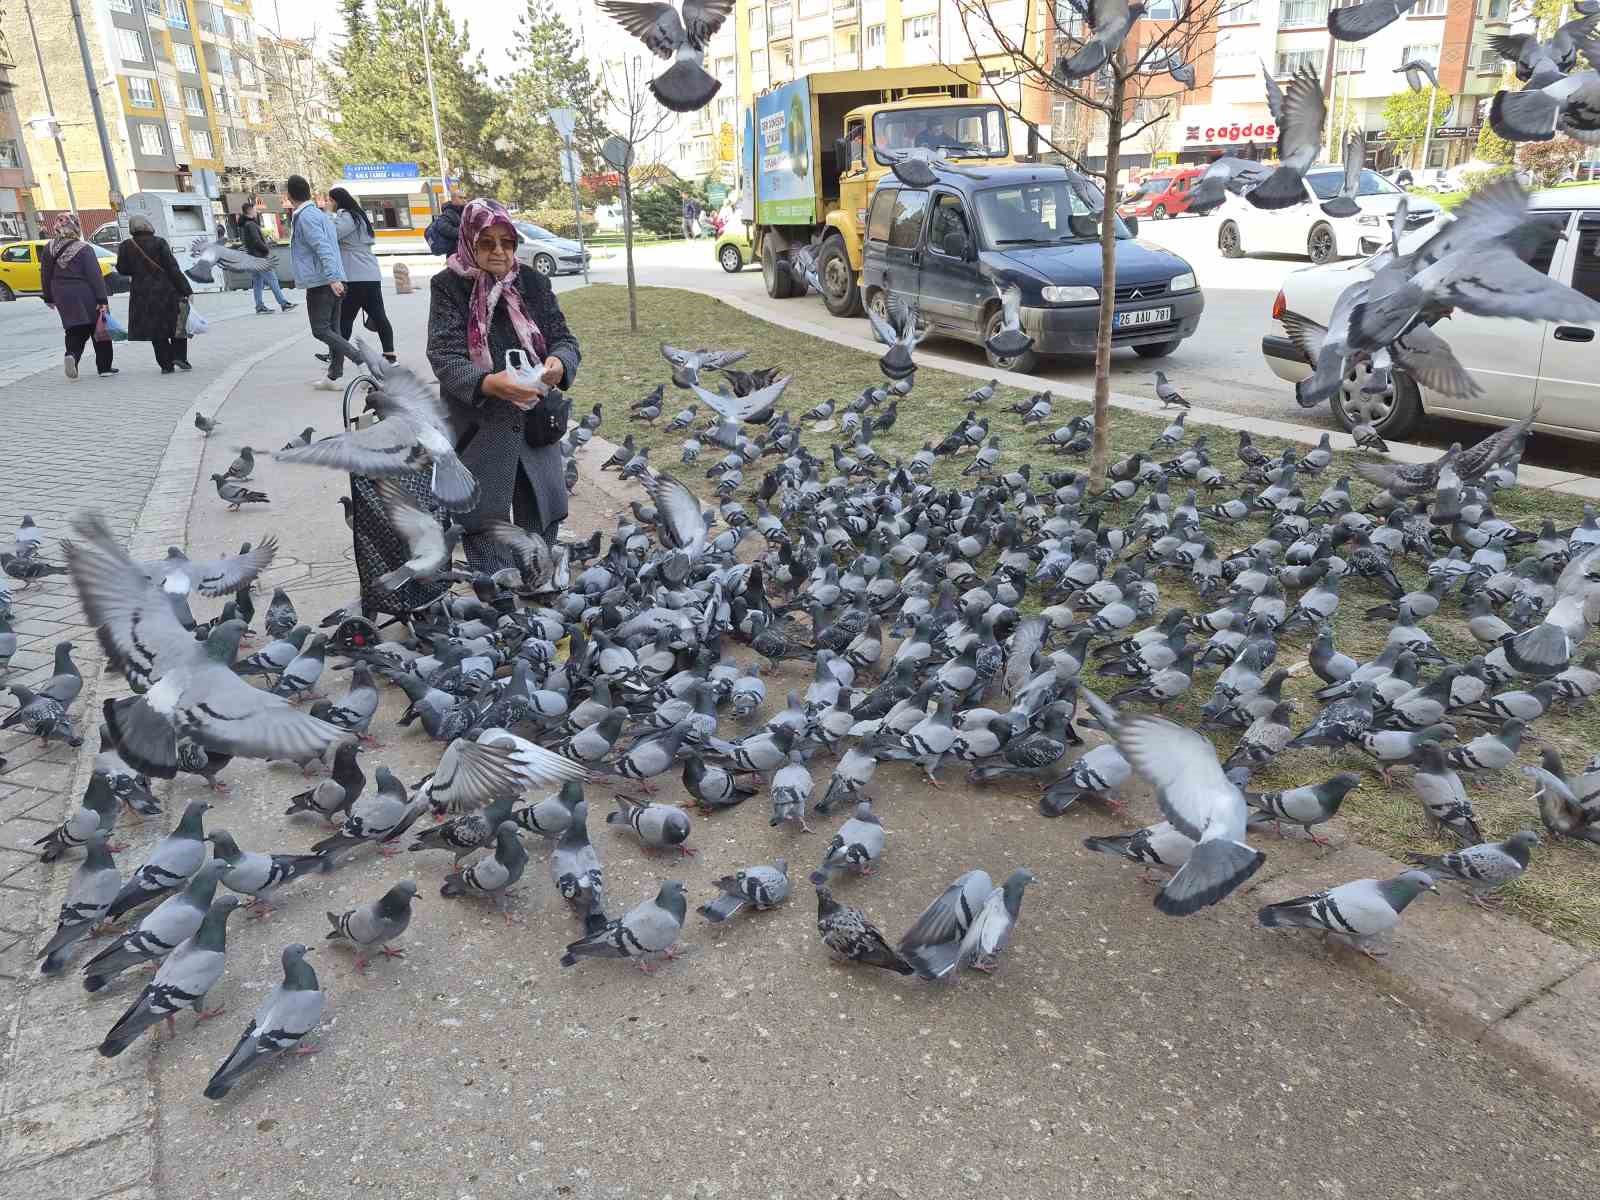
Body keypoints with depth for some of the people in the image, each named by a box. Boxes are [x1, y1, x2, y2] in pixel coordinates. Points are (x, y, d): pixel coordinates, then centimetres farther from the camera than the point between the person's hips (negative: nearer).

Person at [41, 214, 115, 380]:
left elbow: (45, 276, 11)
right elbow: (95, 276, -16)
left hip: (63, 298, 4)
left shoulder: (48, 249, 4)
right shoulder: (83, 249, -12)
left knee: (74, 331, 11)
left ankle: (71, 354, -17)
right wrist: (102, 299, -15)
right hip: (86, 297, -4)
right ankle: (104, 366, 11)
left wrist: (49, 298, 21)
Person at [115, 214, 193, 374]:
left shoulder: (126, 247, 0)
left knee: (155, 330, 10)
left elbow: (123, 270, 5)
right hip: (165, 290, -2)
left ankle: (166, 364, 7)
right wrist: (187, 290, -9)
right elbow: (173, 268, -11)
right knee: (176, 323, 14)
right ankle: (179, 356, 0)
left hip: (142, 294, 2)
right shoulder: (159, 243, -8)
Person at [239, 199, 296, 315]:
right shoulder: (250, 225, -15)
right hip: (260, 257, -10)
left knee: (257, 282, 11)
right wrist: (267, 249, -9)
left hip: (251, 257, 10)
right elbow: (257, 241, -21)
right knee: (272, 280, -8)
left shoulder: (243, 225, 15)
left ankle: (259, 306, 12)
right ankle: (283, 303, -10)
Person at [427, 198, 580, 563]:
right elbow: (445, 357, -15)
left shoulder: (532, 282, 2)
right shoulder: (449, 287, -6)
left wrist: (559, 362, -25)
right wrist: (487, 383, -36)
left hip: (535, 423, 3)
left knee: (543, 519, 10)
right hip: (478, 431, -3)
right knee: (484, 526, 4)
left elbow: (563, 338, 1)